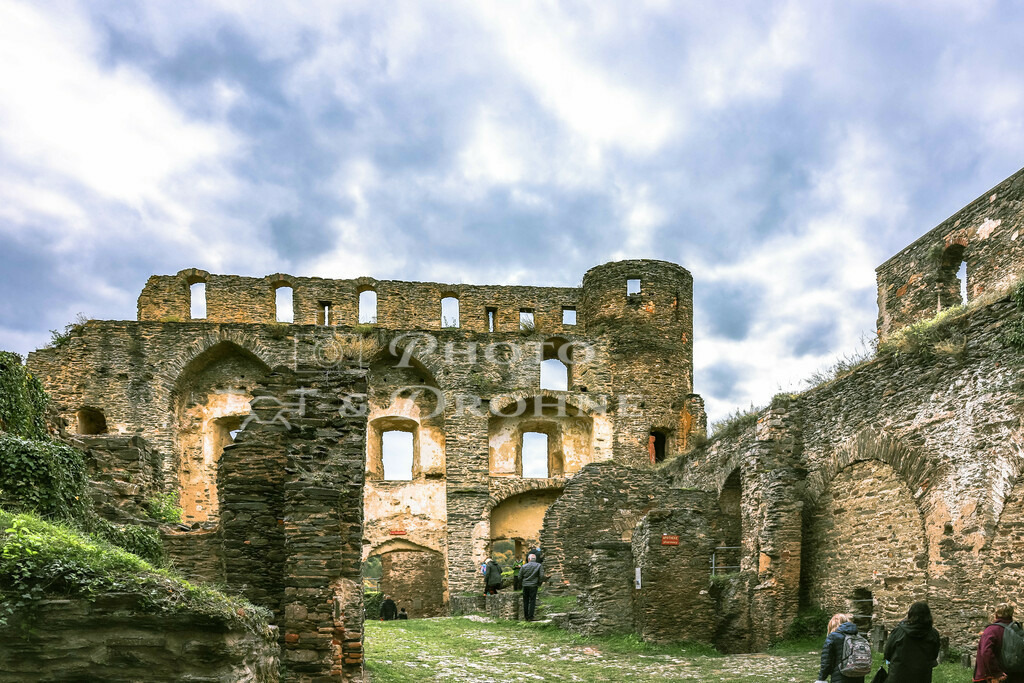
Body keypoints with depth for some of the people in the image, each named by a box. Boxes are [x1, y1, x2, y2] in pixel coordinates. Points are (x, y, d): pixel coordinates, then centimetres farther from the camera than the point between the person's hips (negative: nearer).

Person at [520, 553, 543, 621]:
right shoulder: (539, 566, -2)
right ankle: (530, 617, -3)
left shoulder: (524, 566, 1)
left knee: (525, 602, 10)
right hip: (533, 586, -2)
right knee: (532, 601, 1)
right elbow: (541, 576, -7)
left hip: (525, 585, 2)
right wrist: (539, 583, 7)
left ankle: (526, 617, 14)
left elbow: (520, 577, 3)